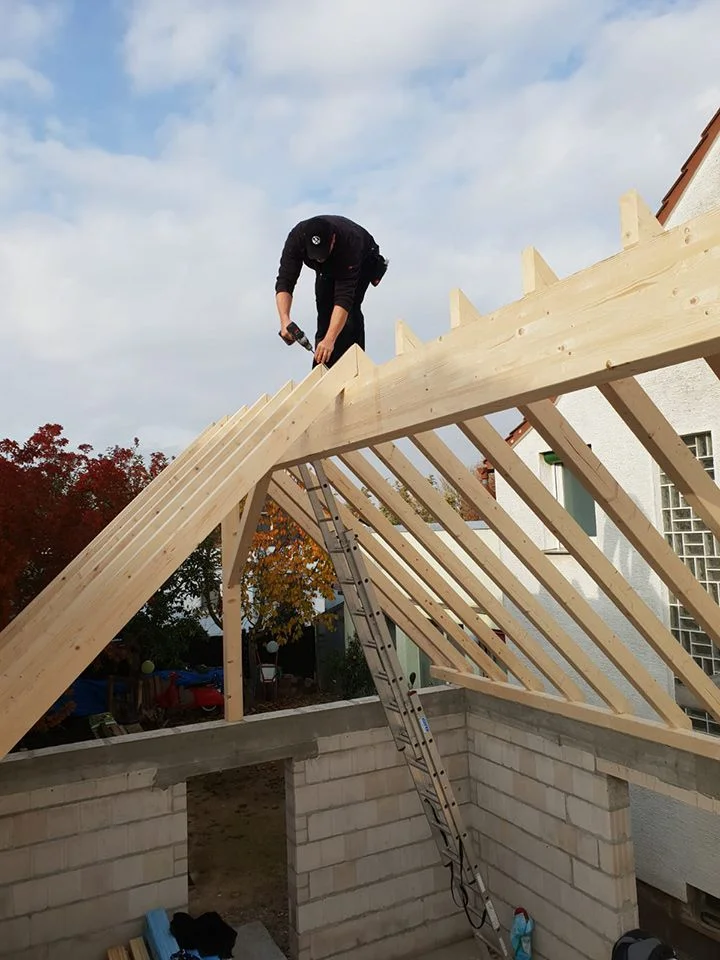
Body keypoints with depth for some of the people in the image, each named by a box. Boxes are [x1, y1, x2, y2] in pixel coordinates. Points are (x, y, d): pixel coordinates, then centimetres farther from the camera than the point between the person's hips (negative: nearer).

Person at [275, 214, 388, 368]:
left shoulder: (350, 242, -44)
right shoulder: (297, 238, -35)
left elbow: (344, 297, -48)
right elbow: (284, 282, -36)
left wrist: (330, 340, -56)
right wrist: (285, 320, -53)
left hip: (362, 261, -4)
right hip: (328, 269, 4)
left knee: (350, 309, -24)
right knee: (324, 311, -3)